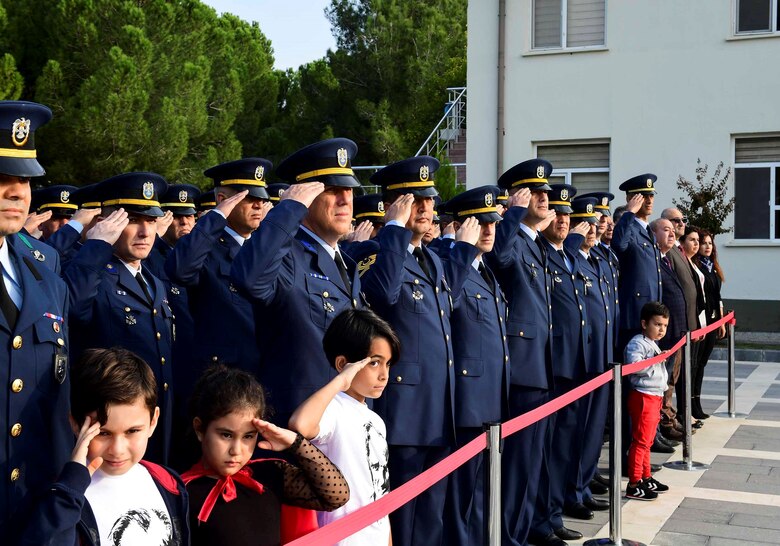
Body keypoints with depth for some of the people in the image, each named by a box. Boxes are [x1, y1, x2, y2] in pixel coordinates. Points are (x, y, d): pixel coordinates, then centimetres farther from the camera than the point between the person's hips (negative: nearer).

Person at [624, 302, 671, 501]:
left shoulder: (652, 344, 19)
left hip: (655, 396, 10)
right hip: (643, 397, -10)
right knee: (640, 440, -8)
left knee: (647, 441, 17)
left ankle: (646, 478, 26)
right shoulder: (637, 343, -13)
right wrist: (655, 360, -26)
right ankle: (634, 485, -5)